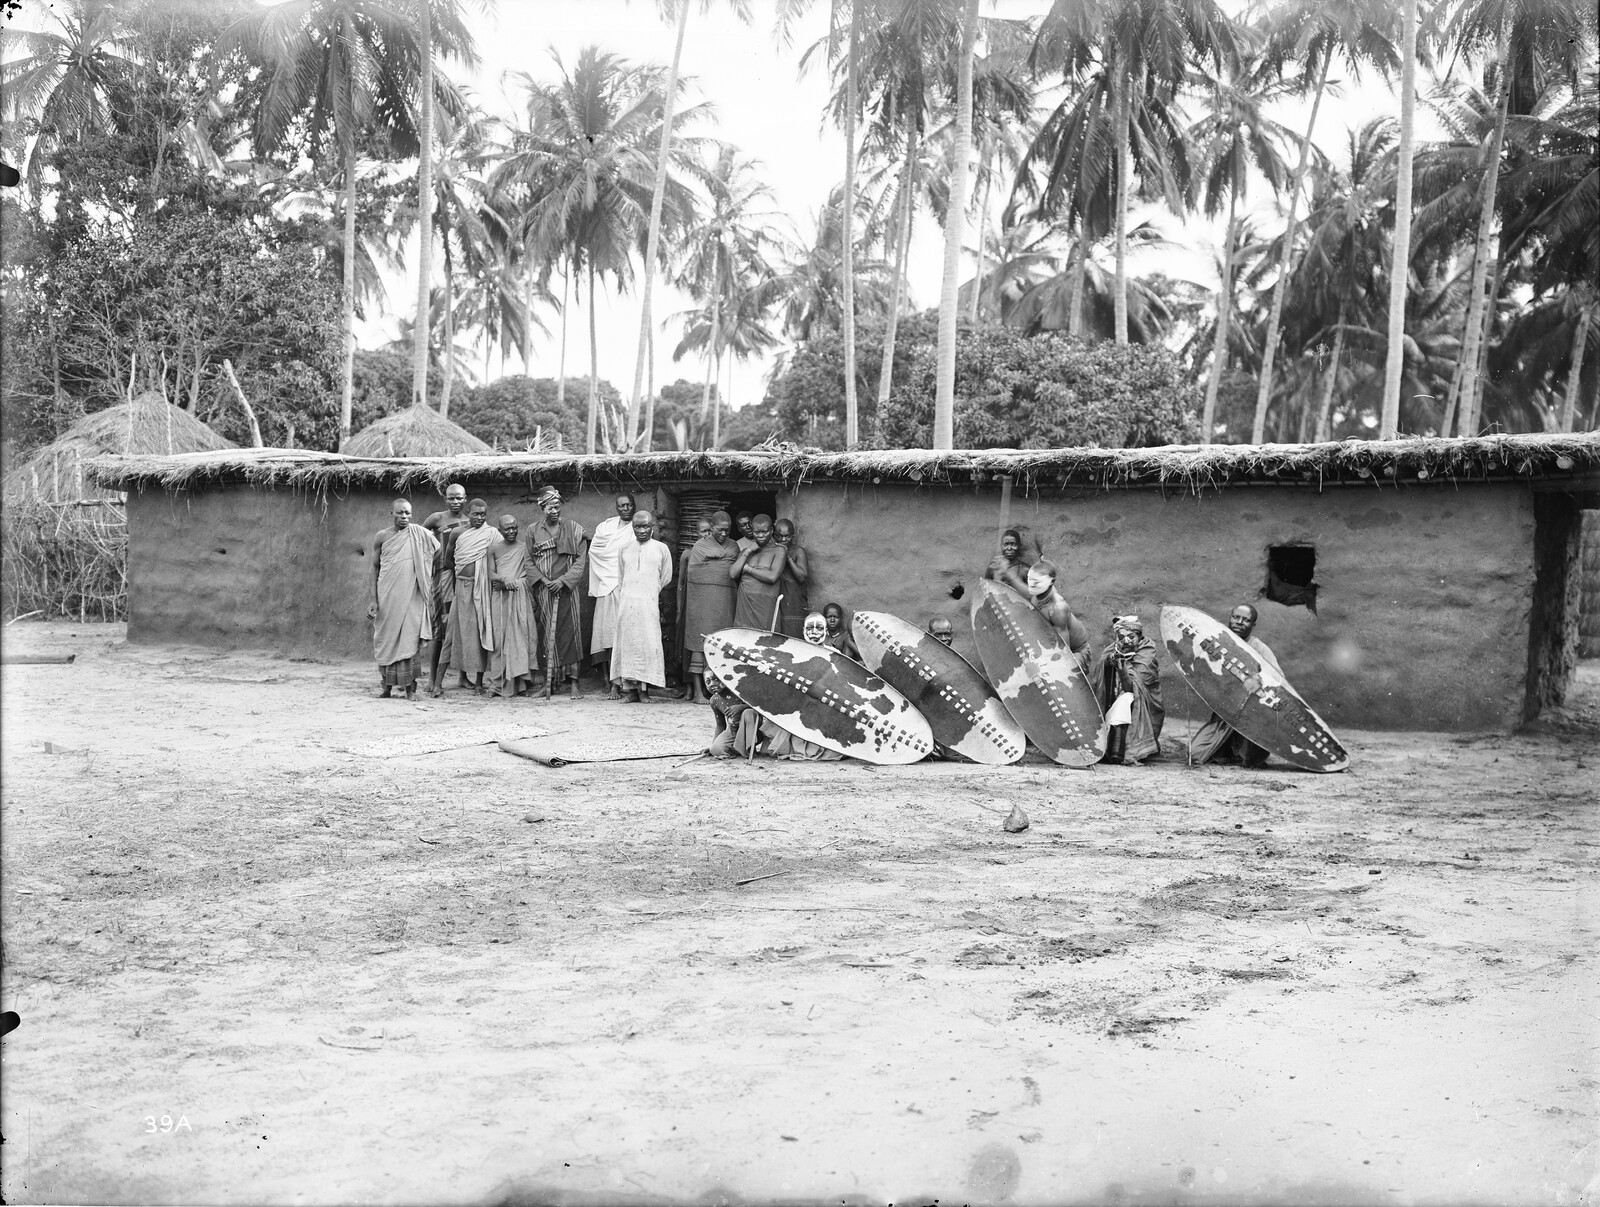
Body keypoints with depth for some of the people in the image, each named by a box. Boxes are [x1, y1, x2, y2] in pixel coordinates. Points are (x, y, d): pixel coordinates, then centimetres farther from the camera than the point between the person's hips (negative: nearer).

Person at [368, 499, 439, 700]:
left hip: (411, 596, -1)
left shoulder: (420, 534, 1)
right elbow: (375, 568, 6)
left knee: (410, 640, -5)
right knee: (387, 640, 3)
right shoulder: (381, 537, 3)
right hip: (387, 596, 1)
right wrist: (373, 599, 1)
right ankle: (387, 685, 13)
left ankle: (411, 687, -2)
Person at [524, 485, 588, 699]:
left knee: (569, 631, -6)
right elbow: (529, 561, 7)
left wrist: (563, 580, -10)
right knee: (545, 633, 0)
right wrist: (543, 580, -7)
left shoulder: (573, 529, 4)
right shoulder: (533, 531, 8)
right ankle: (548, 679, 3)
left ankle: (573, 680, -6)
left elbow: (581, 560, 0)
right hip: (543, 591, 1)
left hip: (567, 589, -1)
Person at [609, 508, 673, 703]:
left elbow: (666, 579, 11)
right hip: (626, 604, 2)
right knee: (627, 643, -1)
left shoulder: (661, 549, 6)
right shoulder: (625, 550, 13)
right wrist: (621, 603, 13)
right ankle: (630, 688, 0)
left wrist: (651, 592, 10)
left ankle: (644, 689, -5)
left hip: (649, 604, -2)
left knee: (648, 643, -7)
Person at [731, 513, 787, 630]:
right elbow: (732, 574, 4)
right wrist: (747, 553, 0)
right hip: (744, 606, 4)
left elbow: (772, 577, -12)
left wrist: (748, 569, -3)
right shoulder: (745, 551, 17)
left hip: (765, 607, -4)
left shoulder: (778, 550, 2)